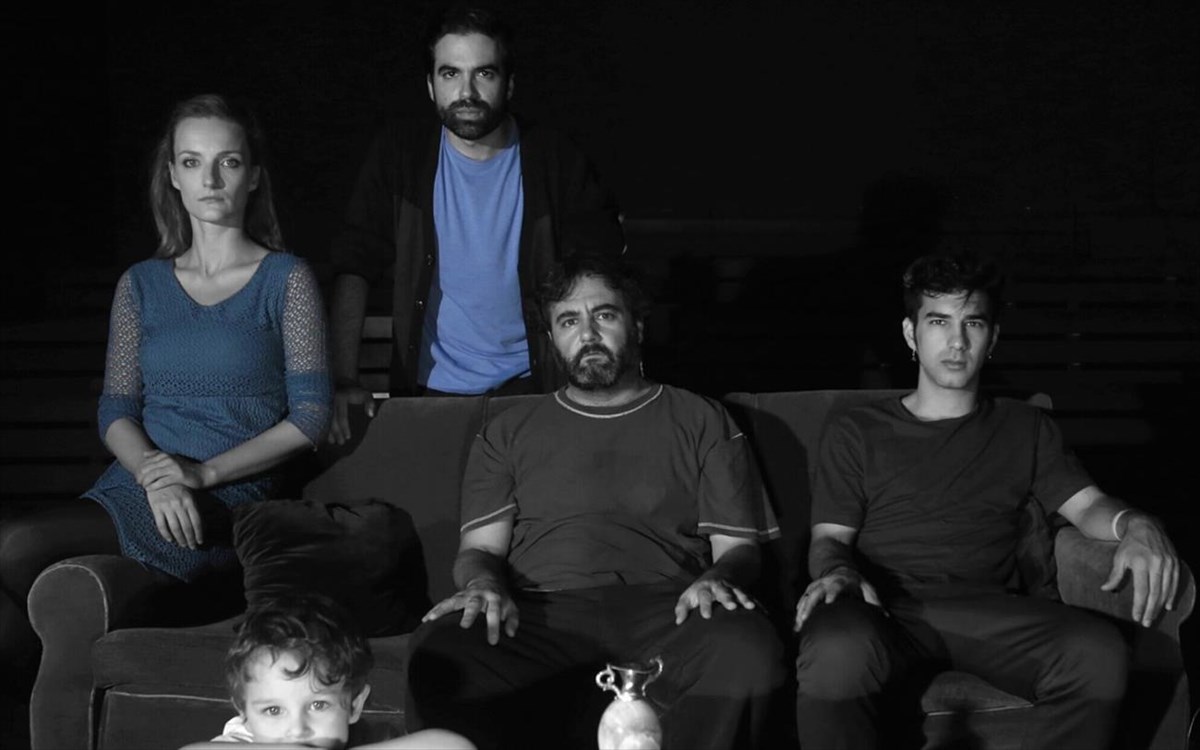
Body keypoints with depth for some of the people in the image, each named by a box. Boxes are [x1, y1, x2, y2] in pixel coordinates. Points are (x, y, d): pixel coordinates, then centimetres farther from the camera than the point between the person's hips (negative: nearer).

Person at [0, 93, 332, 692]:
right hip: (136, 483, 4)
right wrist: (156, 476, -11)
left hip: (230, 500, -4)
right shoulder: (142, 286, 17)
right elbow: (116, 412, 11)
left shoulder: (286, 280, 5)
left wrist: (203, 473, -12)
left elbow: (310, 415, -2)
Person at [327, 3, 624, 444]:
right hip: (428, 389, 0)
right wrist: (344, 380, -18)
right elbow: (355, 266, -8)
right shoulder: (399, 154, -4)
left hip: (527, 388, 0)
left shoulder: (555, 161, -5)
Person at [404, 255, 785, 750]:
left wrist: (719, 577, -10)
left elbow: (738, 547, 15)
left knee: (747, 651, -36)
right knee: (437, 656, -33)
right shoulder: (509, 433, 25)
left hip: (663, 611, 0)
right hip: (541, 614, 1)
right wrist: (483, 583, -9)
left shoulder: (703, 422, 21)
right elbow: (480, 547, 16)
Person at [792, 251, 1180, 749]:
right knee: (836, 651, -40)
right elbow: (829, 537, 12)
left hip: (988, 610, 2)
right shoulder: (856, 433, 19)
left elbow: (1086, 504, 14)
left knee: (1098, 651, -31)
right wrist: (835, 571, -13)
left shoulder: (1025, 429, 25)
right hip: (885, 610, -2)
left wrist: (1135, 525, -10)